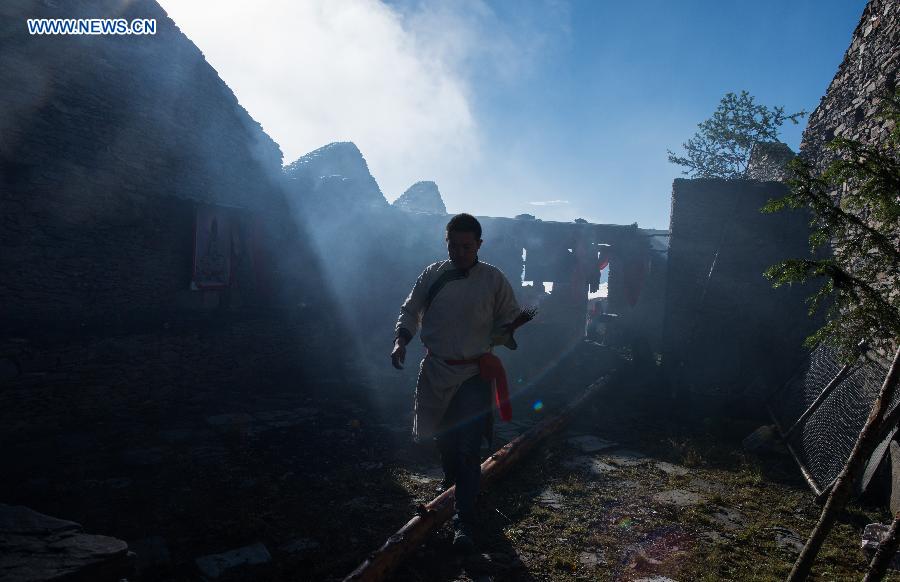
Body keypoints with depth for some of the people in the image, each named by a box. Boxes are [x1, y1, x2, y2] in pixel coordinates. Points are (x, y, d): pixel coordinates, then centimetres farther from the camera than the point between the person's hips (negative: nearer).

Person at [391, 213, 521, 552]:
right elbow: (410, 310, 8)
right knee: (443, 439, 19)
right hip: (436, 371, 3)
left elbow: (509, 320, 5)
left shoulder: (493, 279, -3)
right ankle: (451, 485, 48)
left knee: (469, 449, -5)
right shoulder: (432, 275, 2)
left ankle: (464, 523, 5)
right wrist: (401, 340, -7)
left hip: (474, 374, -3)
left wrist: (510, 330, -16)